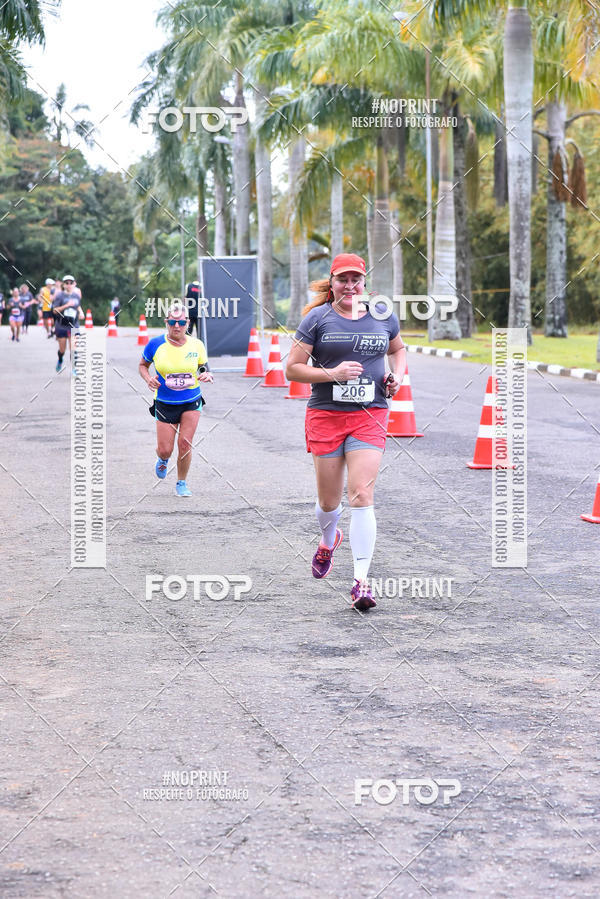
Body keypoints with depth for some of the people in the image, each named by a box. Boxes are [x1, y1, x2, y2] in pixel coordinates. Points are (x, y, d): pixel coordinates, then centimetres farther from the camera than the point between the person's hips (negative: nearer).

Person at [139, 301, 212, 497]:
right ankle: (163, 460, 39)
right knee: (165, 450, -1)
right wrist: (148, 379, -13)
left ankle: (182, 484, 14)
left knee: (185, 444, -9)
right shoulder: (155, 344, -8)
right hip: (165, 404, 0)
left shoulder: (196, 345, -4)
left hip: (191, 402, 0)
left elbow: (205, 370, 8)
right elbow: (143, 365, 7)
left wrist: (207, 376, -16)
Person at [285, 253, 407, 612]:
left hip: (370, 416, 0)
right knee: (329, 500, 9)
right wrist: (332, 373, -15)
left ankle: (361, 580, -13)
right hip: (325, 416, 0)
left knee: (362, 495, -13)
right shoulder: (318, 318, -1)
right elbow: (292, 368, -2)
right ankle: (328, 541, 45)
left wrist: (397, 376, 7)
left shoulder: (383, 317, 7)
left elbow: (399, 350, 27)